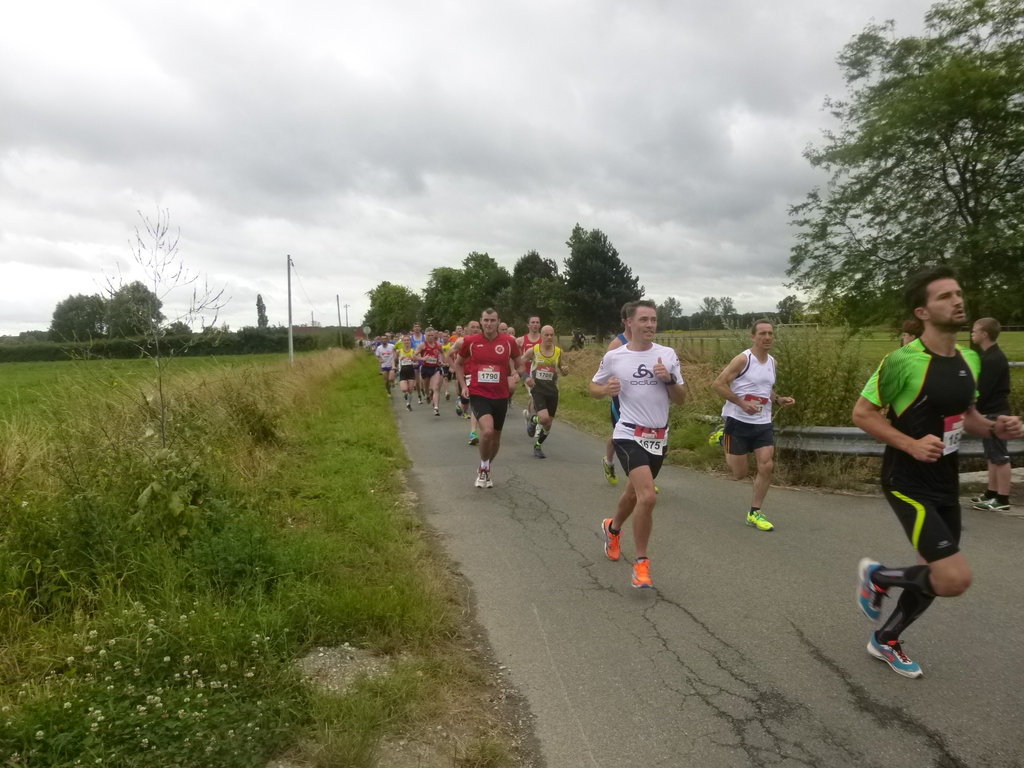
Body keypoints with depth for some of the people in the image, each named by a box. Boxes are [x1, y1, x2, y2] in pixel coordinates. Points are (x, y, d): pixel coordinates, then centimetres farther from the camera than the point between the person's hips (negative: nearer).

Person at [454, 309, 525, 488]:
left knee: (496, 436, 14)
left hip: (500, 396, 3)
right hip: (478, 394, -2)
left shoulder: (509, 341, -3)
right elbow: (458, 363, 12)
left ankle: (486, 469, 40)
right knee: (487, 430, -25)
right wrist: (463, 385, 0)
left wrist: (517, 374, -13)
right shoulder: (470, 341, -4)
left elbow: (520, 365, 10)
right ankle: (484, 468, 1)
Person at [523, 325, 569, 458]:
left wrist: (565, 371, -8)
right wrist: (525, 378, -12)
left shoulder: (559, 352, 2)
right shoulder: (533, 350, -5)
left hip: (552, 390, 3)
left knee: (548, 424, 7)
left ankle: (538, 446, 30)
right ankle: (534, 420, 10)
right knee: (544, 418, -25)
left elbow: (561, 371, 15)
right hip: (538, 389, -3)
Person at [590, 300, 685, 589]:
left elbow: (681, 400, 4)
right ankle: (641, 562, -1)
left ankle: (612, 528, 51)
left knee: (634, 493, 20)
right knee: (648, 497, -20)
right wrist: (606, 390, -13)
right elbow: (594, 387, 9)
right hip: (629, 435, -4)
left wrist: (669, 379, -15)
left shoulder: (668, 355, 1)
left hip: (659, 438, 4)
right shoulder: (613, 357, -5)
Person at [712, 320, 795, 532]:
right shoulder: (743, 359, -13)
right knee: (740, 473, 2)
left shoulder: (772, 362, 10)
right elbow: (718, 384, -15)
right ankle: (723, 442, 33)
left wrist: (779, 400, 4)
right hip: (739, 421, -6)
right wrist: (742, 403, -23)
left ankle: (754, 513, 10)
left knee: (766, 467, -5)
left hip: (763, 424, 6)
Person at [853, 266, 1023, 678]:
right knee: (955, 578, -16)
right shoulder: (903, 361, -20)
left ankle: (885, 641, 38)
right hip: (908, 482, -8)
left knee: (936, 576, 17)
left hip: (947, 482, 8)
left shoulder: (969, 359, 6)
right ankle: (876, 575, 13)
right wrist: (912, 445, -24)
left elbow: (964, 414, 18)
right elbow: (862, 414, -14)